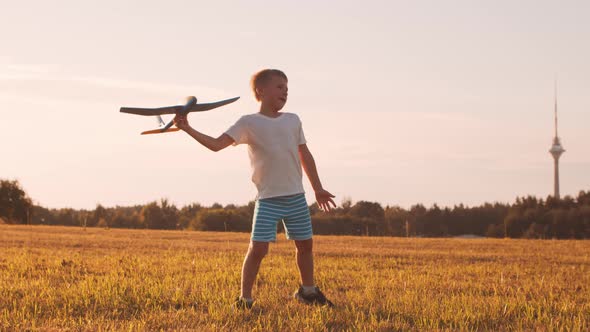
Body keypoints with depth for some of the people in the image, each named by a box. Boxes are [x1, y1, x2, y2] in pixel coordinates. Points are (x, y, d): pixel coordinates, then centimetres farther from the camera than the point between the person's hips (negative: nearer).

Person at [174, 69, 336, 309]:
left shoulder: (293, 120, 9)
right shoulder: (249, 123, -4)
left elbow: (305, 155, 17)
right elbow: (217, 144, -12)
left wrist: (318, 189, 19)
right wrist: (188, 129, -24)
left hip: (296, 196, 4)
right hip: (268, 199, -4)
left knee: (305, 244, 14)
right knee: (258, 248, -12)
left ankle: (308, 291, 34)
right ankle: (244, 298, -1)